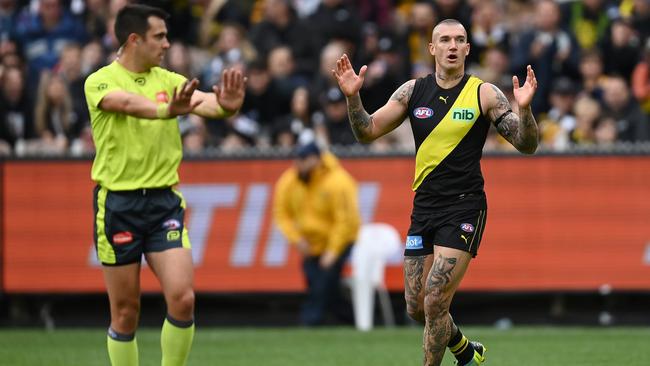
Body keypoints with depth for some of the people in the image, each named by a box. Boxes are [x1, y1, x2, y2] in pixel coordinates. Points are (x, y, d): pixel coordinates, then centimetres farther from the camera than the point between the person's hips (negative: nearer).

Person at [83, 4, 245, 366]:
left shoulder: (169, 81, 6)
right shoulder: (101, 81, -6)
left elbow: (203, 102, -14)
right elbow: (128, 102, -29)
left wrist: (225, 105, -39)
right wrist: (165, 110, -50)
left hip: (164, 200, 3)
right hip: (118, 203, -3)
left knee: (183, 298, -12)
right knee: (125, 312, 3)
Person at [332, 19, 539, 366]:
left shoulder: (484, 94, -5)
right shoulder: (413, 90, 5)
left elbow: (526, 145, -6)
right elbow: (368, 131, 7)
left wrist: (524, 109, -25)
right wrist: (353, 97, -11)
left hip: (464, 207, -5)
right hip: (424, 207, 5)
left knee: (435, 301, -14)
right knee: (416, 308, 10)